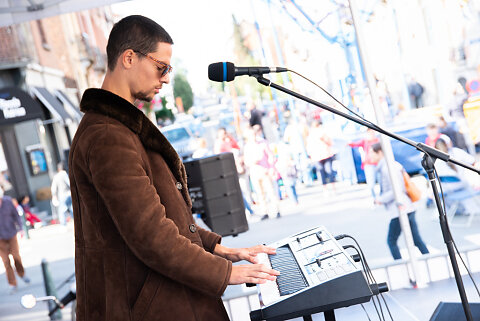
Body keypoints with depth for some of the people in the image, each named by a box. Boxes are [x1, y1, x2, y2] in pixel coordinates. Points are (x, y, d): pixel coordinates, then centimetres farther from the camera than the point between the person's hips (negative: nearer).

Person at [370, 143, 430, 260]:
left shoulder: (386, 168, -14)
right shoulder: (393, 165, 15)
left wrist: (380, 199, -9)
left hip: (400, 211, -9)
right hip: (409, 208, 9)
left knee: (391, 241, 3)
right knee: (417, 240, 10)